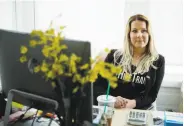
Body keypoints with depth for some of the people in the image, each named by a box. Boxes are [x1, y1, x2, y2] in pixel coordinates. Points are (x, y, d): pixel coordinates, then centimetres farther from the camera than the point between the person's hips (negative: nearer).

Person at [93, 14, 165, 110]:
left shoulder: (158, 61, 4)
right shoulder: (114, 55, 5)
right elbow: (97, 85, 3)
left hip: (140, 111, 0)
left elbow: (152, 96, 1)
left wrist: (133, 103, -18)